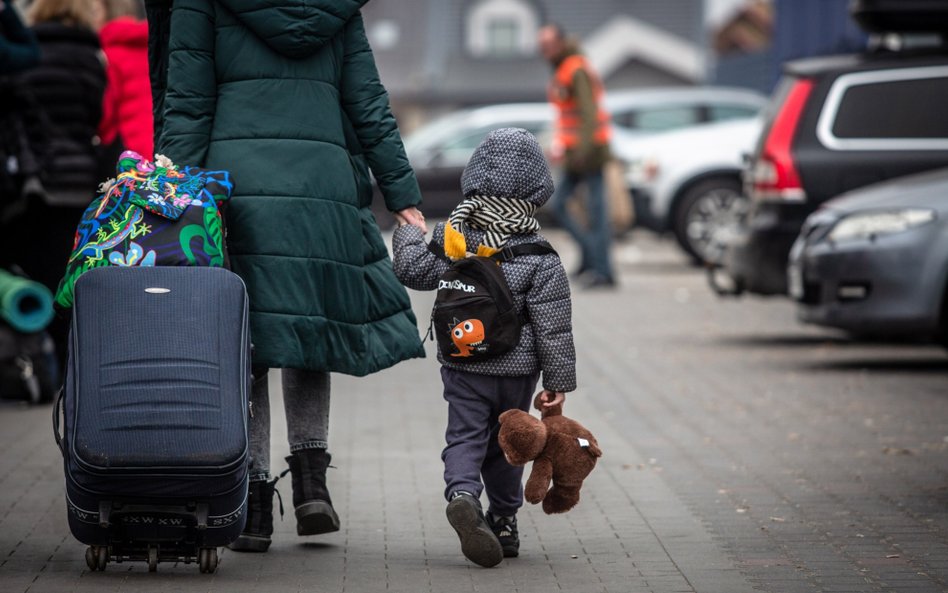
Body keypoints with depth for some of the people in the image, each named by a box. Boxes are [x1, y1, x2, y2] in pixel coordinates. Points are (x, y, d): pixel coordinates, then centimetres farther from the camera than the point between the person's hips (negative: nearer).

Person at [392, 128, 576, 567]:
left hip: (461, 364, 1)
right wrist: (558, 380, -2)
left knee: (464, 436, 1)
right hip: (516, 369, -1)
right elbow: (553, 326, -10)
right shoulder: (540, 258, -12)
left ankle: (462, 495, -28)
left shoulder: (451, 237, -6)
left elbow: (412, 270, 6)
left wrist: (407, 234, 26)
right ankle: (503, 522, 22)